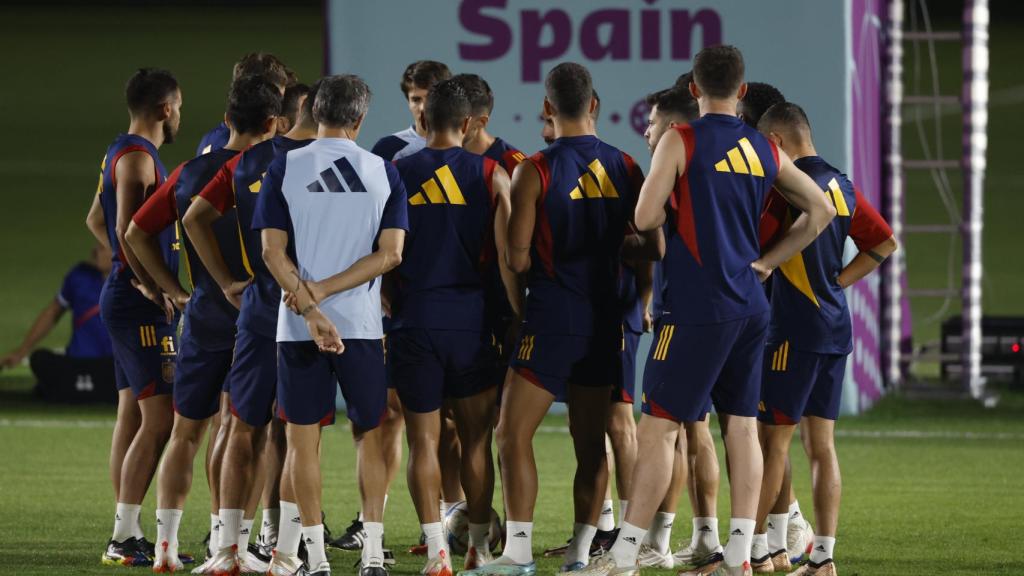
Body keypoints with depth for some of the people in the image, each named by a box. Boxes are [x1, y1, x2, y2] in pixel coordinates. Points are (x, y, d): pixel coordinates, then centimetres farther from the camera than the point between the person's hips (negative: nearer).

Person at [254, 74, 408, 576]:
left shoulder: (285, 168, -1)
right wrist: (322, 291, -8)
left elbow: (273, 252, -8)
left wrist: (311, 306, -12)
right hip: (363, 325, 1)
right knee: (370, 435, 12)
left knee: (303, 438, 5)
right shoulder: (384, 173, 2)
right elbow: (390, 254, -5)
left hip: (298, 326, -1)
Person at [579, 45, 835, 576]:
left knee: (659, 426, -4)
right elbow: (820, 210, 17)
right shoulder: (765, 150, 10)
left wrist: (678, 214, 9)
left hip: (696, 307, -6)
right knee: (742, 426, 8)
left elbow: (646, 218, -13)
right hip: (750, 306, 6)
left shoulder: (681, 142, -8)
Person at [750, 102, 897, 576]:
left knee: (773, 439, 1)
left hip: (795, 331, -8)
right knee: (821, 444, 8)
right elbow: (884, 243, 19)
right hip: (836, 329, 8)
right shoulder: (842, 186, 11)